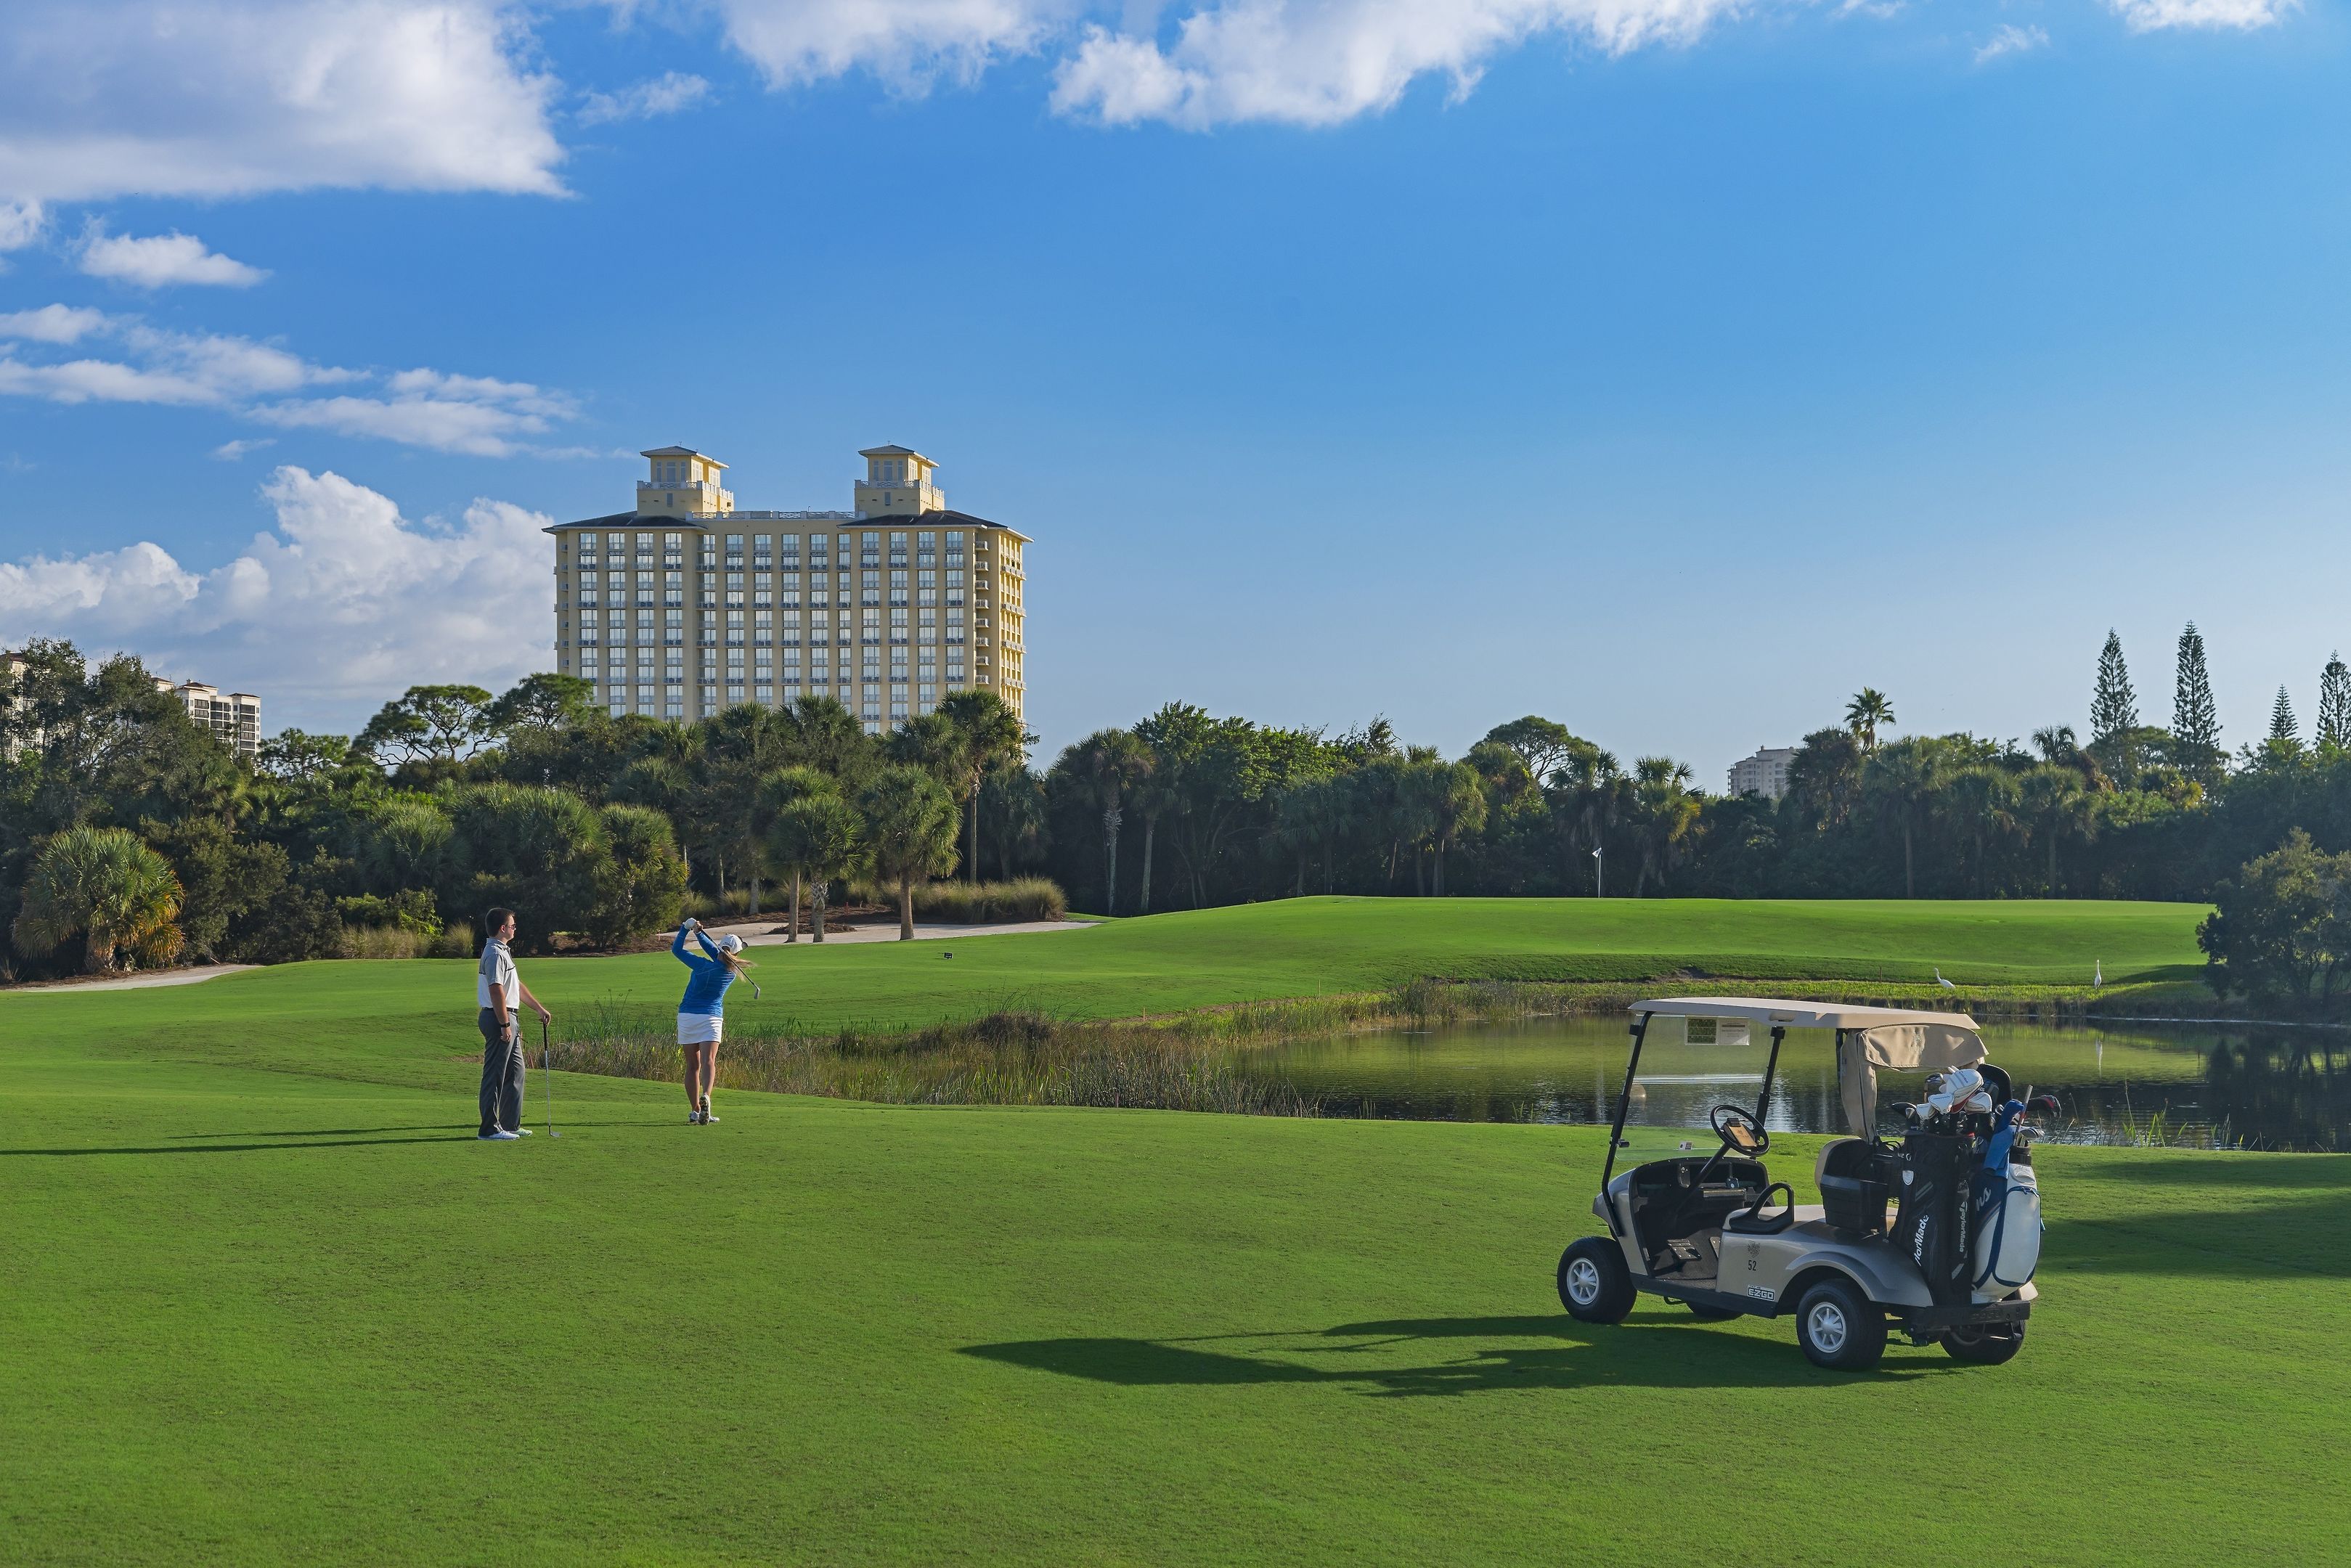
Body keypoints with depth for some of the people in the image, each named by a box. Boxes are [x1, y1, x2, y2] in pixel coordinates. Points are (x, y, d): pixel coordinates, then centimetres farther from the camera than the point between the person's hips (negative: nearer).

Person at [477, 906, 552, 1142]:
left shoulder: (503, 952, 18)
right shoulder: (495, 954, -16)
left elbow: (517, 986, 26)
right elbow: (496, 991, -22)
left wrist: (539, 1008, 28)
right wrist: (505, 1024, -23)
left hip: (508, 1019, 11)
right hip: (498, 1019, -11)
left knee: (515, 1072, 16)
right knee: (494, 1076, -7)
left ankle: (510, 1124, 22)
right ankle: (489, 1129, -5)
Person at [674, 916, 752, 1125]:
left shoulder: (703, 965, -7)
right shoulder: (732, 971, -1)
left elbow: (677, 949, 1)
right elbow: (716, 955, 12)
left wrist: (687, 927, 5)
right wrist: (699, 932, 10)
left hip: (686, 1016, 1)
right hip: (711, 1018, -1)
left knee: (693, 1065, 8)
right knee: (708, 1062, -13)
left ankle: (695, 1110, 10)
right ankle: (705, 1097, -39)